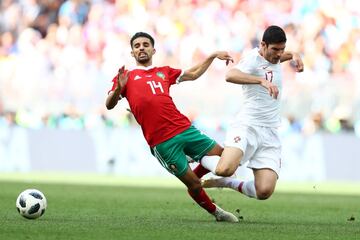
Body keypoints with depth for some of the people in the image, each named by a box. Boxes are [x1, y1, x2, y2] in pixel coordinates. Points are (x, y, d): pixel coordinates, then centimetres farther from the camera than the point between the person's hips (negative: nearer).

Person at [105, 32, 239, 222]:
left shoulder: (164, 72, 20)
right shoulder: (126, 76, 8)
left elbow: (193, 74, 31)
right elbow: (109, 105, -1)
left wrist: (213, 56, 25)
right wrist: (118, 88, -20)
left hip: (184, 129, 5)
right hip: (162, 142, -5)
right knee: (193, 184, -2)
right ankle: (216, 212, 21)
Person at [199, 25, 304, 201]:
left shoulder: (274, 56, 13)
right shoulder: (253, 60, -11)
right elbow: (230, 75, -33)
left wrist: (293, 55, 18)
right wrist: (262, 81, -42)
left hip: (270, 133, 6)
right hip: (247, 126, -6)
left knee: (264, 192, -13)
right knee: (225, 169, -31)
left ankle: (229, 183, 16)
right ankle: (200, 158, 4)